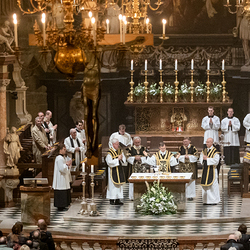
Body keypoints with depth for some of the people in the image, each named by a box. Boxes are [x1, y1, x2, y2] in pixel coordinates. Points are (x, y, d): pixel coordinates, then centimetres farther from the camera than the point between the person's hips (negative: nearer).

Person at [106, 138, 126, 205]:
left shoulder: (120, 150, 7)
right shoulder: (110, 152, -13)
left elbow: (124, 159, 13)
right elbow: (109, 162, -19)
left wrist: (122, 158, -9)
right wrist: (117, 159, -20)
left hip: (119, 169, 7)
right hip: (113, 170, -7)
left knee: (119, 184, 7)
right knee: (113, 185, -4)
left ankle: (118, 199, 12)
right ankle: (112, 200, 2)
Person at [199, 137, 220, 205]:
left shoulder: (215, 151, -7)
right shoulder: (204, 151, 13)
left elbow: (216, 161, -15)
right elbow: (201, 159, 15)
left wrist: (207, 159, -14)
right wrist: (203, 158, -8)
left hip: (212, 170, -6)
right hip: (205, 170, 6)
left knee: (213, 185, -6)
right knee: (205, 185, 6)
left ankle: (214, 200, 0)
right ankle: (207, 200, 12)